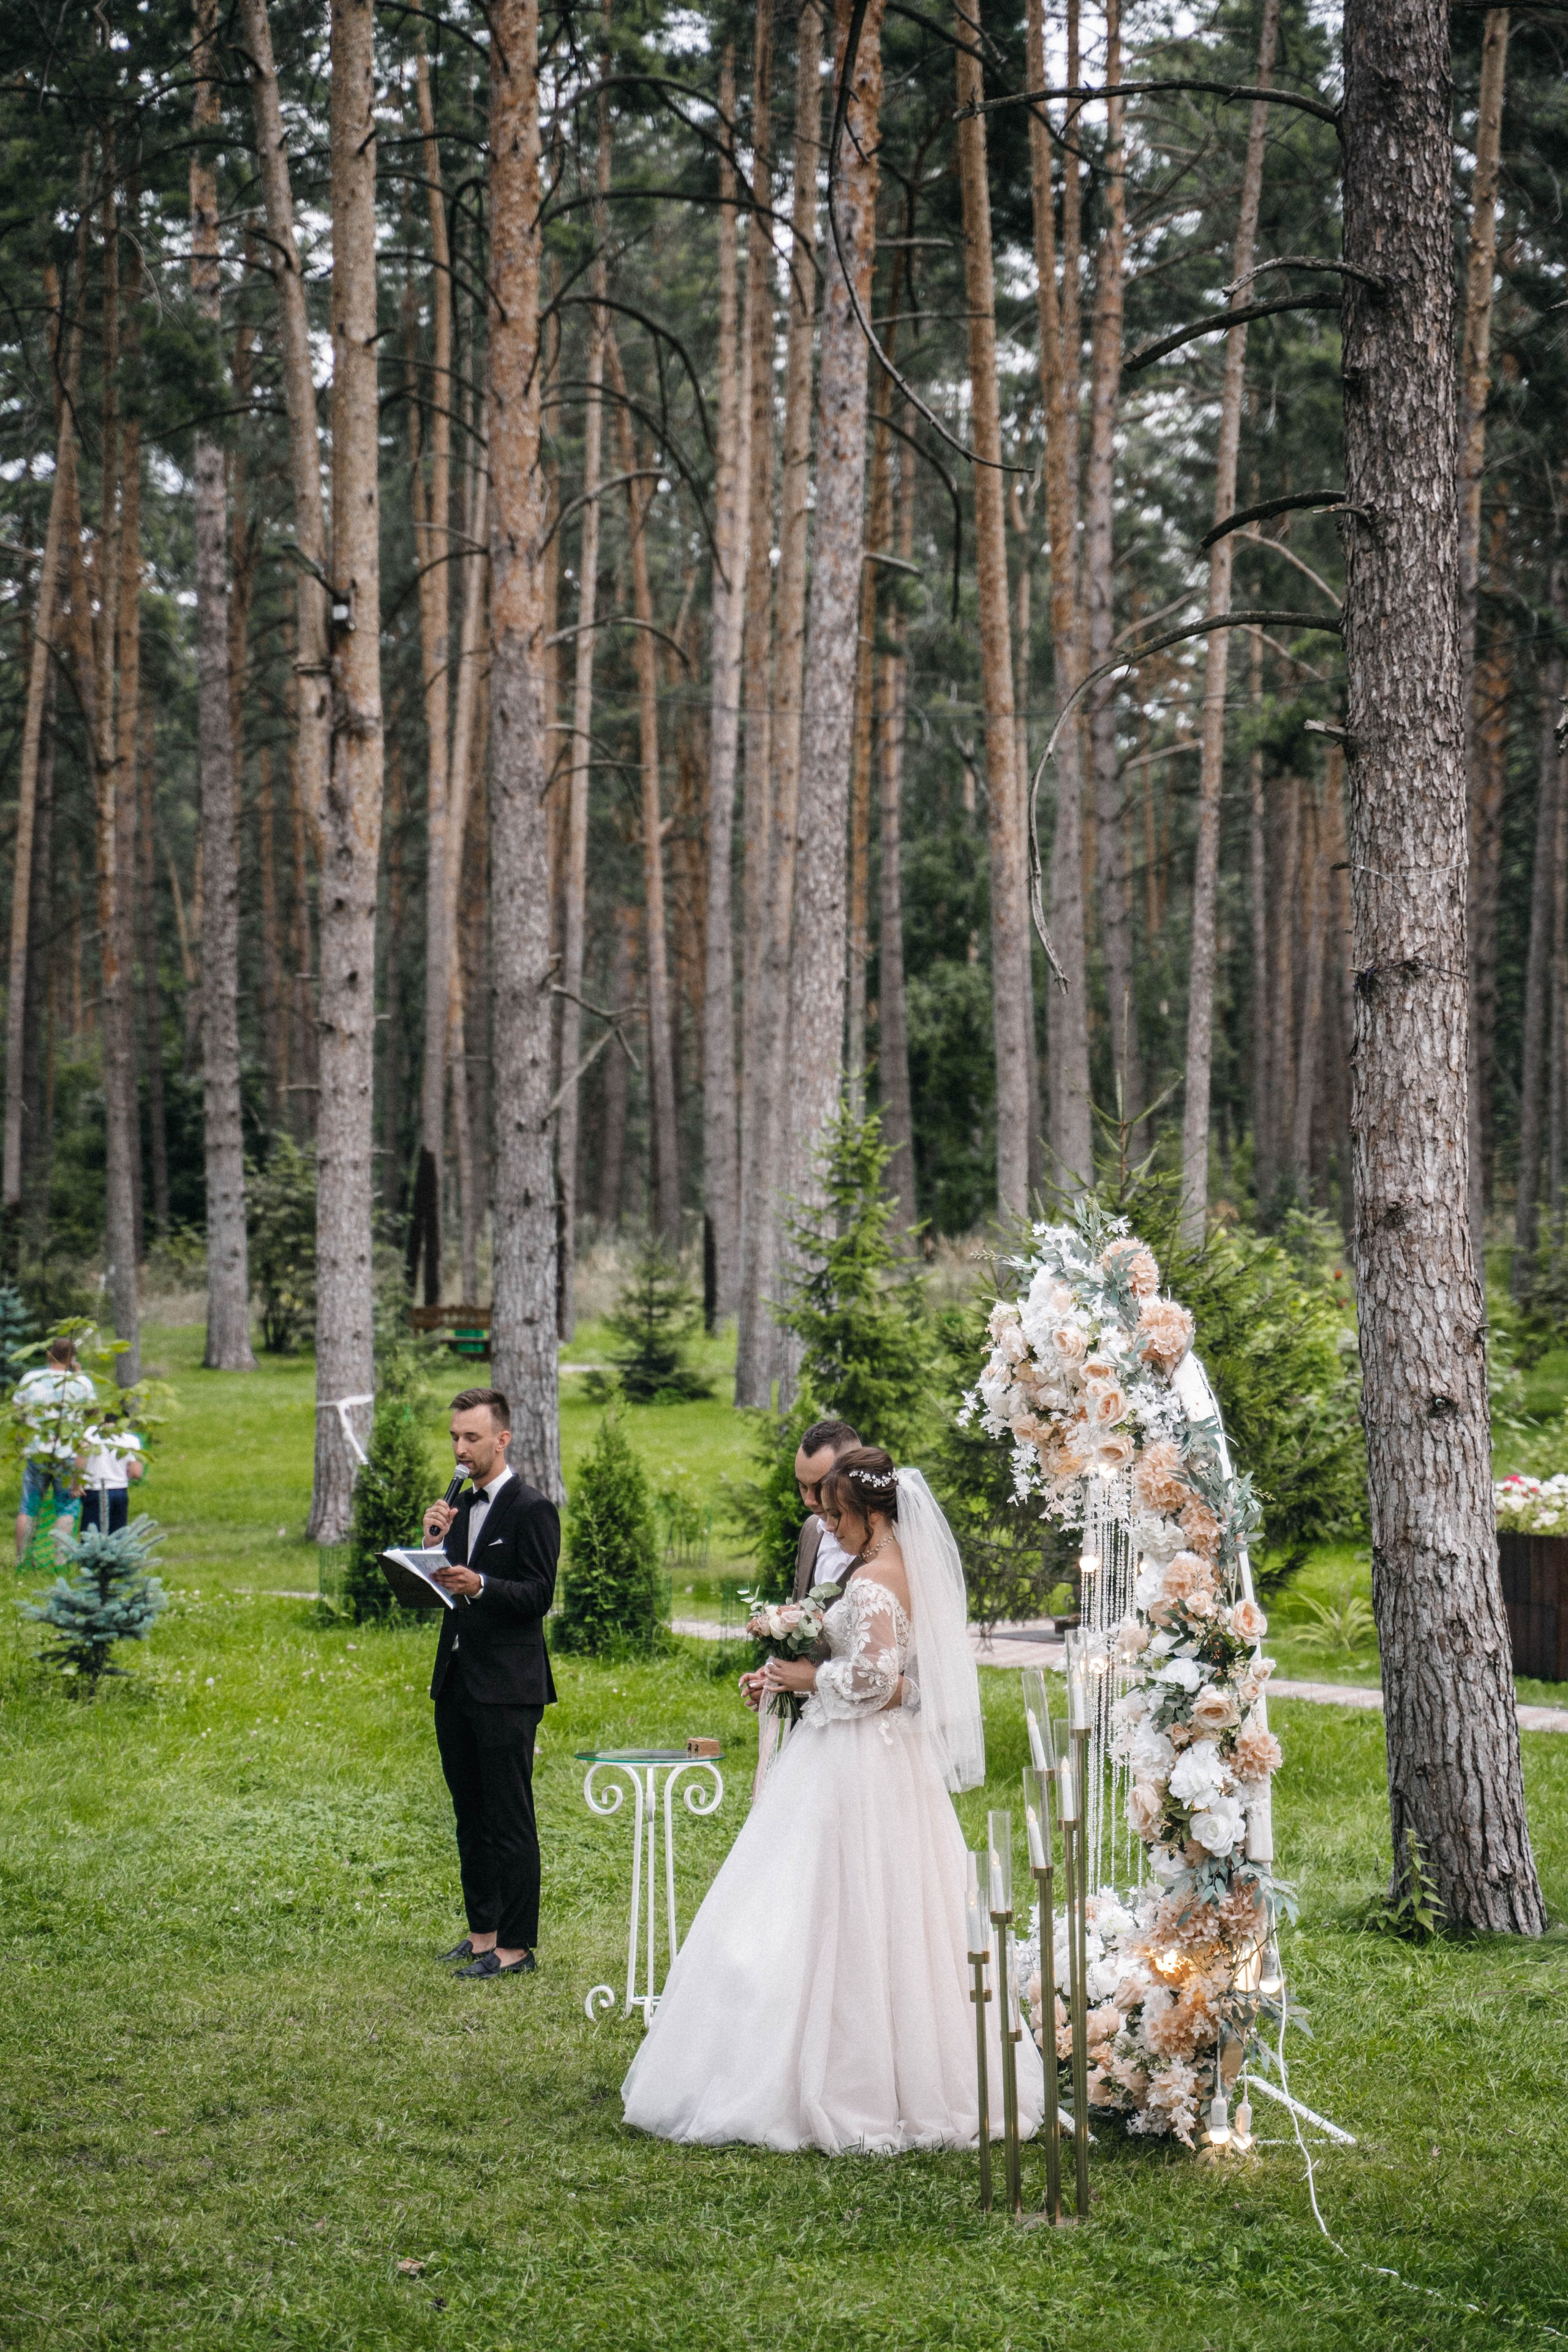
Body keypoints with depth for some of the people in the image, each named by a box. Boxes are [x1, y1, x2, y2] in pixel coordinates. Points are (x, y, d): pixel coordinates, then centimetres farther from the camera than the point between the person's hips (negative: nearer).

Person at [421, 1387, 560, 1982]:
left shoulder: (532, 1509, -9)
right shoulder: (460, 1506, 14)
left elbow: (539, 1596, -15)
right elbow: (442, 1590, 13)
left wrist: (478, 1585, -29)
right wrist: (434, 1546, -5)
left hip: (506, 1687, -8)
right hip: (457, 1681, 8)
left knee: (510, 1821, -5)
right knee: (471, 1817, 13)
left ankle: (516, 1946, -1)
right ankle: (482, 1931, 22)